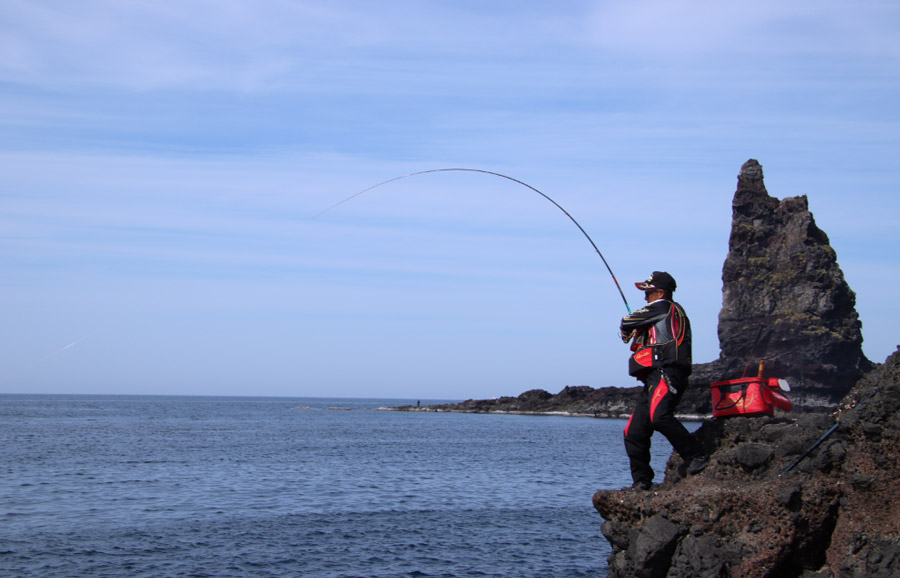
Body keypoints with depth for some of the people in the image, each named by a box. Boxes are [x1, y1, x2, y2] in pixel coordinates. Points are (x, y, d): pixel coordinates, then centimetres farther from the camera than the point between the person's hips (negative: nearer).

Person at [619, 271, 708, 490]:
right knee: (634, 432, 5)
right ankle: (641, 481, 10)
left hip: (667, 374, -10)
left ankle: (697, 456, -28)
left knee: (659, 416, -33)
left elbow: (628, 323, 2)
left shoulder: (664, 307, 1)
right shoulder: (660, 316, 30)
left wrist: (626, 331, 23)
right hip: (654, 379, 10)